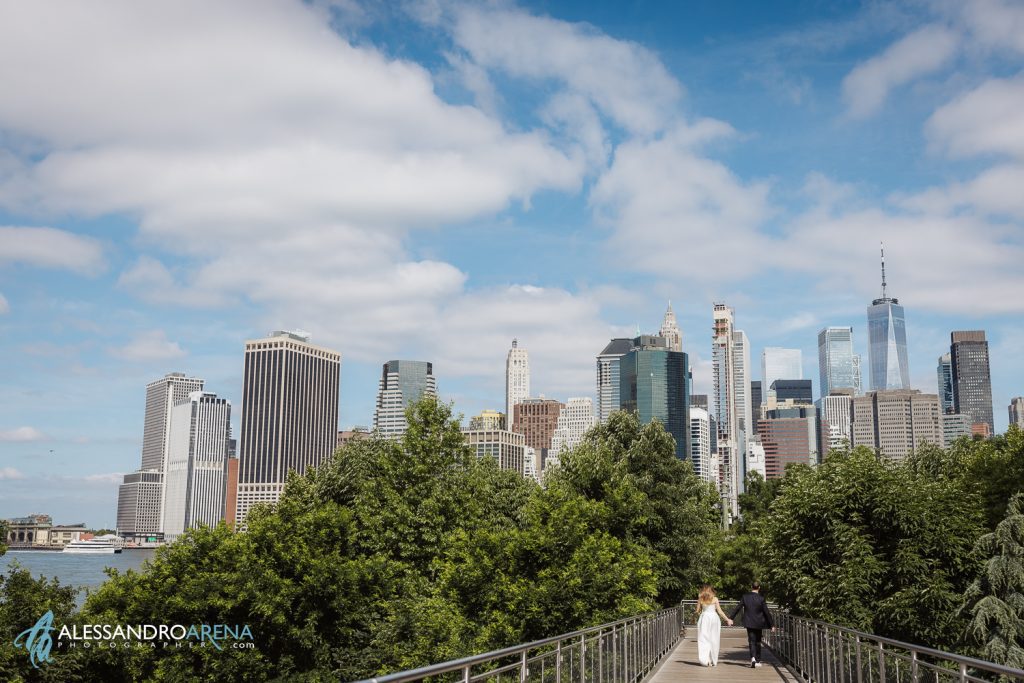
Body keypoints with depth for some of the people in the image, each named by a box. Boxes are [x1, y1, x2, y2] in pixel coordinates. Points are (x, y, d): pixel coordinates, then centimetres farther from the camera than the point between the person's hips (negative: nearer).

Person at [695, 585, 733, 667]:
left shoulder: (700, 599, 2)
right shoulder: (715, 599, 1)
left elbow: (698, 611, 4)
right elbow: (720, 611, -1)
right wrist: (727, 619, 8)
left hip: (704, 618, 0)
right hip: (714, 618, 0)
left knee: (704, 639, 2)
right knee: (714, 639, 8)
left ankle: (705, 660, -7)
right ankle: (713, 661, 11)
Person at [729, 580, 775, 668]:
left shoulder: (745, 596, -5)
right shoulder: (761, 598, -9)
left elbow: (738, 608, -2)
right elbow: (766, 612, -7)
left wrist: (730, 618, 5)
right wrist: (772, 624, 1)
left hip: (749, 623, 0)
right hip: (758, 623, 0)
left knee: (751, 641, 1)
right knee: (758, 641, 14)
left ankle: (753, 657, -22)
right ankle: (757, 661, 20)